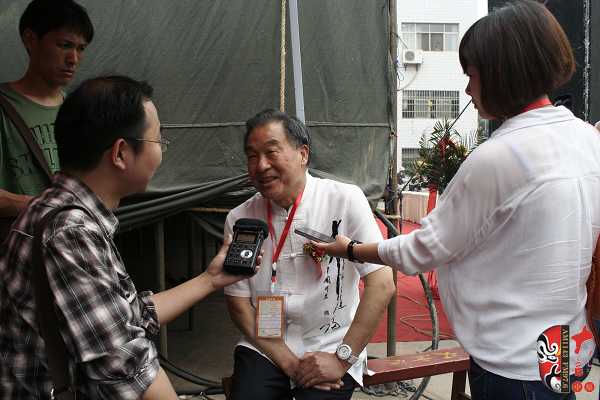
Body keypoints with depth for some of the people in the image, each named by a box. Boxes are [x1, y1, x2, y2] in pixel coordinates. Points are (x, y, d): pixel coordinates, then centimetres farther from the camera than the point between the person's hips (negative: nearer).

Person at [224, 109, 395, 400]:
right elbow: (239, 302, 1)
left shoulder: (345, 200, -11)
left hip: (330, 350, -1)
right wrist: (287, 361, -9)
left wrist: (342, 359, -14)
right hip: (264, 348, 2)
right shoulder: (239, 219, -2)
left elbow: (381, 285, -13)